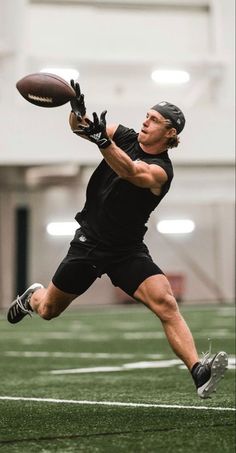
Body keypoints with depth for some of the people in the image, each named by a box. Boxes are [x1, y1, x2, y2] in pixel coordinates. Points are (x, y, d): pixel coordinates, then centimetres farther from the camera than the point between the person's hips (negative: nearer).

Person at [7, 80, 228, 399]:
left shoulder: (160, 171, -18)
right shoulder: (125, 137, -2)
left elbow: (129, 171, -39)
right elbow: (79, 127, -5)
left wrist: (101, 140, -54)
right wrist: (78, 109, -28)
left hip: (128, 250, -3)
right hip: (89, 242, 3)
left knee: (166, 304, -25)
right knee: (48, 311, 16)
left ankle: (198, 372, -34)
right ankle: (32, 297, 53)